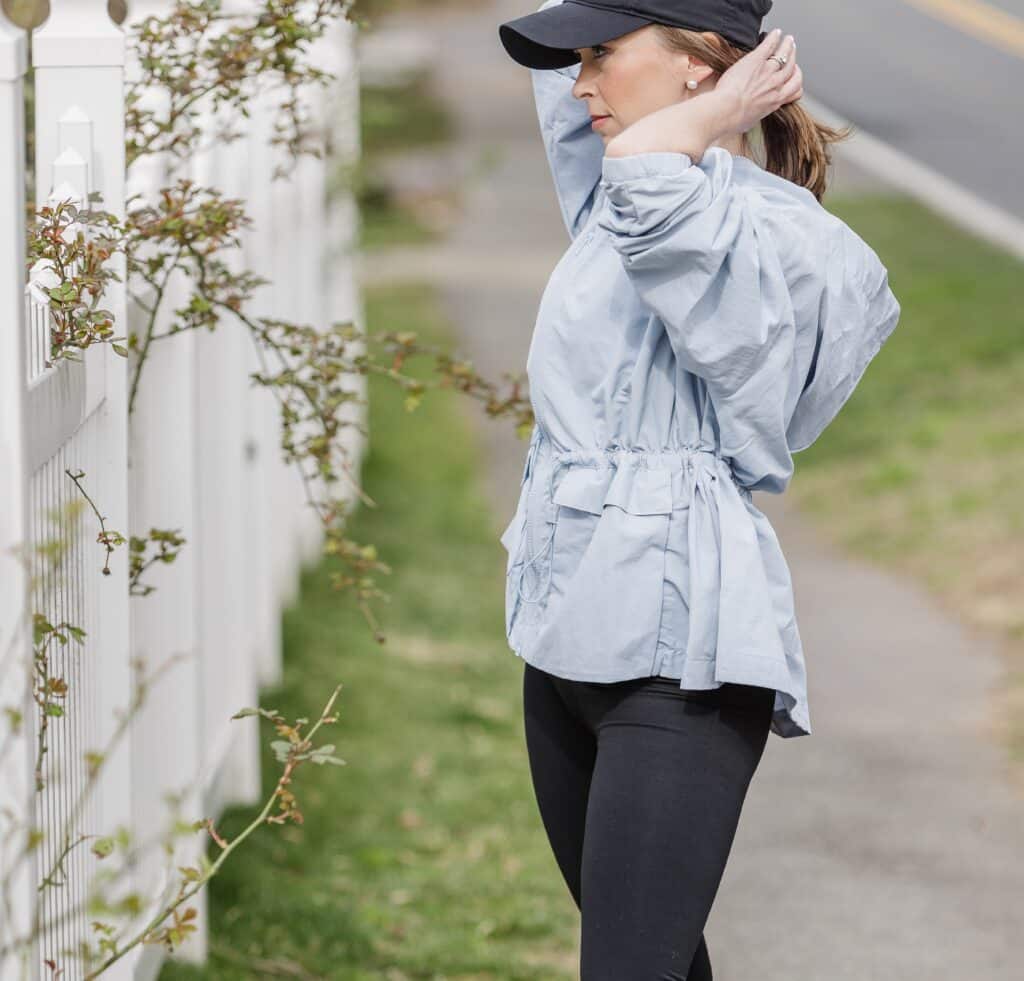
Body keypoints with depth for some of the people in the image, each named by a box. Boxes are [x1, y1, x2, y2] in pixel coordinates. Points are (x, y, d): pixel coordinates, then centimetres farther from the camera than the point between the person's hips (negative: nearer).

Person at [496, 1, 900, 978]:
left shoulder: (758, 233, -14)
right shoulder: (613, 207, 12)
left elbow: (646, 170, -35)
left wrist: (726, 108, -16)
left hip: (678, 653, -10)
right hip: (572, 639, 10)